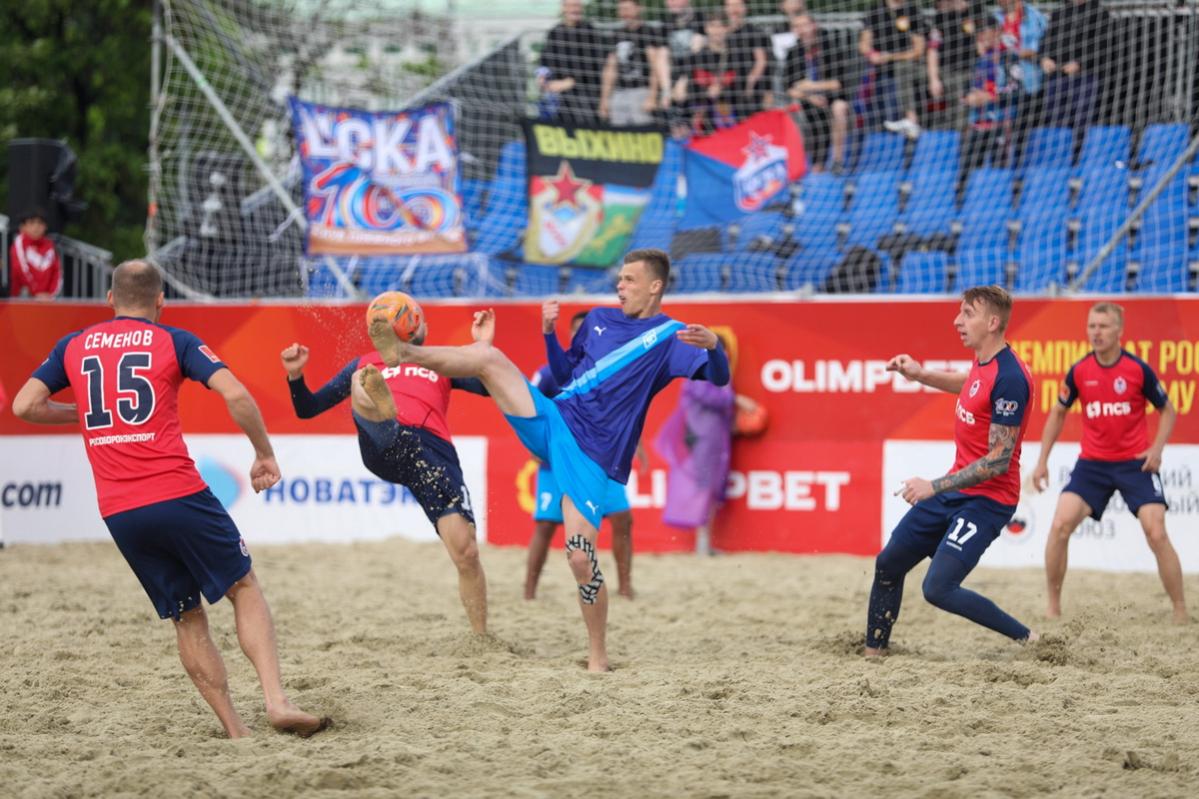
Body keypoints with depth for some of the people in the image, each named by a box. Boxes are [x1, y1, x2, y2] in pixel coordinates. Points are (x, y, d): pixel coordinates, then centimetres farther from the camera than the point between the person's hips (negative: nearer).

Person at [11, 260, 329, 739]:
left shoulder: (73, 346, 13)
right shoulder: (174, 341, 4)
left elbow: (24, 405, 9)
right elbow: (235, 395, -8)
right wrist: (264, 454, 5)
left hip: (118, 513, 3)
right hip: (177, 496, -3)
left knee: (187, 618, 13)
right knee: (244, 588, 10)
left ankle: (235, 731, 6)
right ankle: (276, 700, -8)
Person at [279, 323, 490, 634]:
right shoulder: (364, 365, 33)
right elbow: (307, 409, 30)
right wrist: (295, 375, 11)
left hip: (433, 450, 0)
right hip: (382, 445, 0)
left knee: (466, 554, -13)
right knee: (362, 379, -29)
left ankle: (481, 639, 1)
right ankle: (383, 406, -66)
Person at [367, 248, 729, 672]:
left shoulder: (670, 336, 0)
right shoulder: (598, 319, 18)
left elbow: (718, 377, -15)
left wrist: (713, 346, -37)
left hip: (592, 456, -5)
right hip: (552, 420, 5)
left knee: (580, 557, -15)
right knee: (489, 356, -16)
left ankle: (598, 658, 0)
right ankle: (403, 352, -25)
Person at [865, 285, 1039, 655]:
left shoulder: (1008, 378, -25)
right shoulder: (983, 362, 2)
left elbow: (998, 461, -26)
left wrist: (934, 487, -25)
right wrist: (921, 375, 16)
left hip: (987, 499, -9)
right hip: (956, 490, 9)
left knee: (938, 589, -17)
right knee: (887, 565, 13)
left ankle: (1027, 639, -5)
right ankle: (874, 652, 28)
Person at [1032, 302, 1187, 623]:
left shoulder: (1138, 369, -8)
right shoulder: (1079, 371, -2)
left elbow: (1168, 410, 4)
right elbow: (1058, 413, 13)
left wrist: (1157, 447, -12)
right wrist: (1042, 461, 9)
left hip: (1135, 462, -2)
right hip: (1092, 462, 2)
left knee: (1156, 534, -12)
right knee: (1060, 525, -14)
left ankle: (1181, 612, 0)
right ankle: (1053, 606, 0)